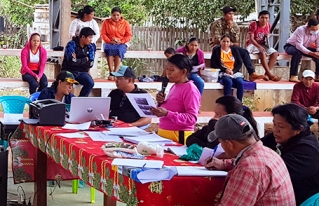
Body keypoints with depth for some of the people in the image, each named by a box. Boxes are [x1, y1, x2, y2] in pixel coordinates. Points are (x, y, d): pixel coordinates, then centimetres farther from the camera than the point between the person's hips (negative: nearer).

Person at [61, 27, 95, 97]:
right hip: (69, 71, -4)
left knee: (90, 83, -27)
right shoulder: (71, 45, -9)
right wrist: (85, 60, -6)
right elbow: (72, 61, -19)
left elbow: (90, 64, -1)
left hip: (82, 72, 4)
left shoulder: (90, 47, 6)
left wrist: (78, 61, -11)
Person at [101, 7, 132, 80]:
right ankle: (111, 73, -40)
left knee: (119, 50, -36)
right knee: (109, 49, -36)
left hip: (121, 44, 0)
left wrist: (121, 41, -11)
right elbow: (103, 34, 3)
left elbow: (129, 35, 5)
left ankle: (115, 72, -42)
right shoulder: (106, 22, 9)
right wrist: (109, 41, -13)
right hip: (109, 43, 0)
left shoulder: (125, 23, 8)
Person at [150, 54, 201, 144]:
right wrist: (162, 102, 2)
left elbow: (192, 118, -18)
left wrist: (167, 113, -26)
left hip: (178, 136, -8)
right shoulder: (174, 87, 13)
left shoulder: (190, 89, -12)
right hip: (163, 133, 8)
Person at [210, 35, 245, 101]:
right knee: (228, 82, -35)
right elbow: (213, 65, 0)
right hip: (222, 73, -3)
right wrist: (225, 70, -11)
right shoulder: (216, 50, 5)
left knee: (240, 82, -29)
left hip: (234, 72, 3)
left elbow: (240, 63, 10)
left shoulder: (235, 50, 12)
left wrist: (233, 71, -9)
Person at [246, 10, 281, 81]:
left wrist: (267, 37, -8)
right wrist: (259, 46, -34)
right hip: (252, 44, -6)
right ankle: (270, 74, -35)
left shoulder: (268, 25, 2)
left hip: (263, 45, 6)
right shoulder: (253, 24, -15)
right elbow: (251, 39, -20)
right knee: (262, 53, -35)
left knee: (275, 53, -18)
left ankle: (266, 74, -24)